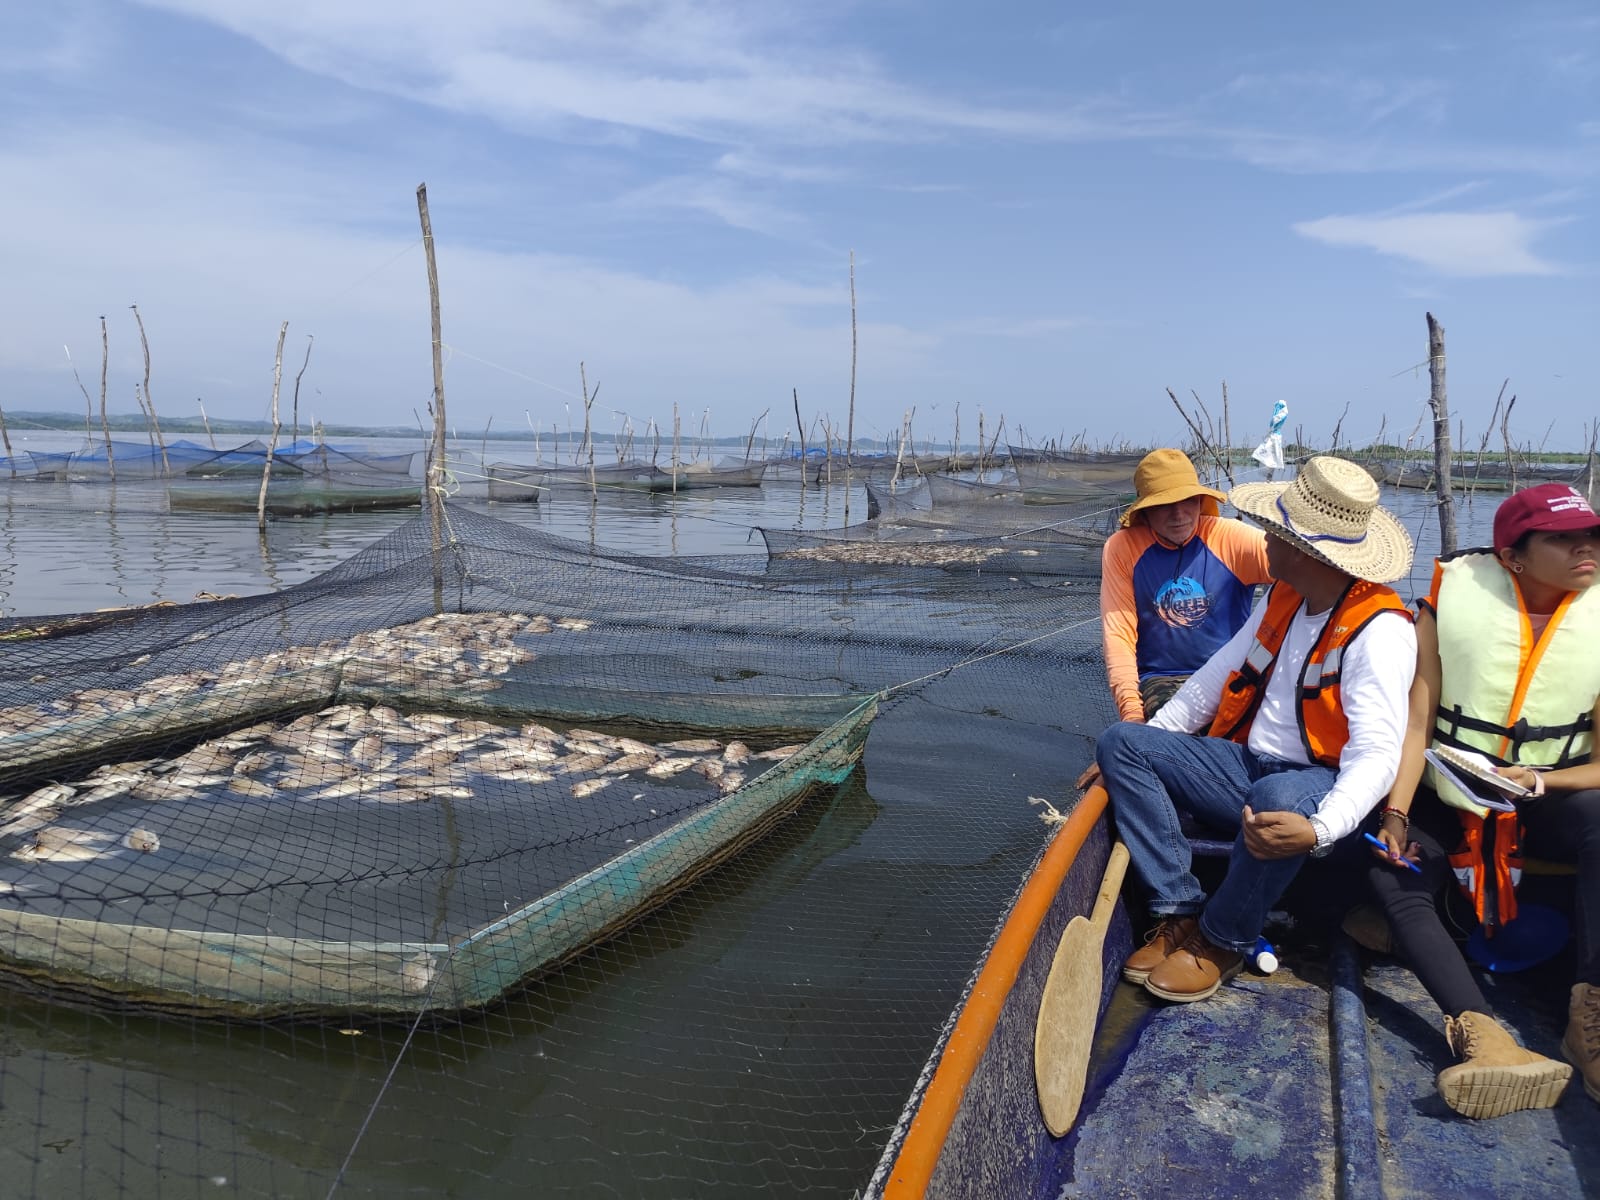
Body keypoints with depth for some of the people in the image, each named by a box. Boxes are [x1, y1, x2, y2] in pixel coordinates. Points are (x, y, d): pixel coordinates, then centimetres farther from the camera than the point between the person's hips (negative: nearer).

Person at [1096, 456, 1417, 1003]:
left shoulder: (1379, 629, -16)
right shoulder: (1282, 597, 9)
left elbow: (1377, 753, -26)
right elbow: (1216, 676, 16)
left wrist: (1318, 830, -44)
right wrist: (1139, 747, 11)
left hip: (1316, 782, -7)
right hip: (1244, 762, 8)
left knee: (1279, 798, -42)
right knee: (1121, 742, -8)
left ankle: (1221, 942, -14)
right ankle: (1181, 913, -14)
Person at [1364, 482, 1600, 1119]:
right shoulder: (1454, 600, -8)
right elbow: (1416, 721, -11)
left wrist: (1538, 782, -21)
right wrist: (1395, 812, -21)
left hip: (1543, 799, 0)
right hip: (1444, 797, 0)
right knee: (1392, 880, -27)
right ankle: (1480, 1032, -40)